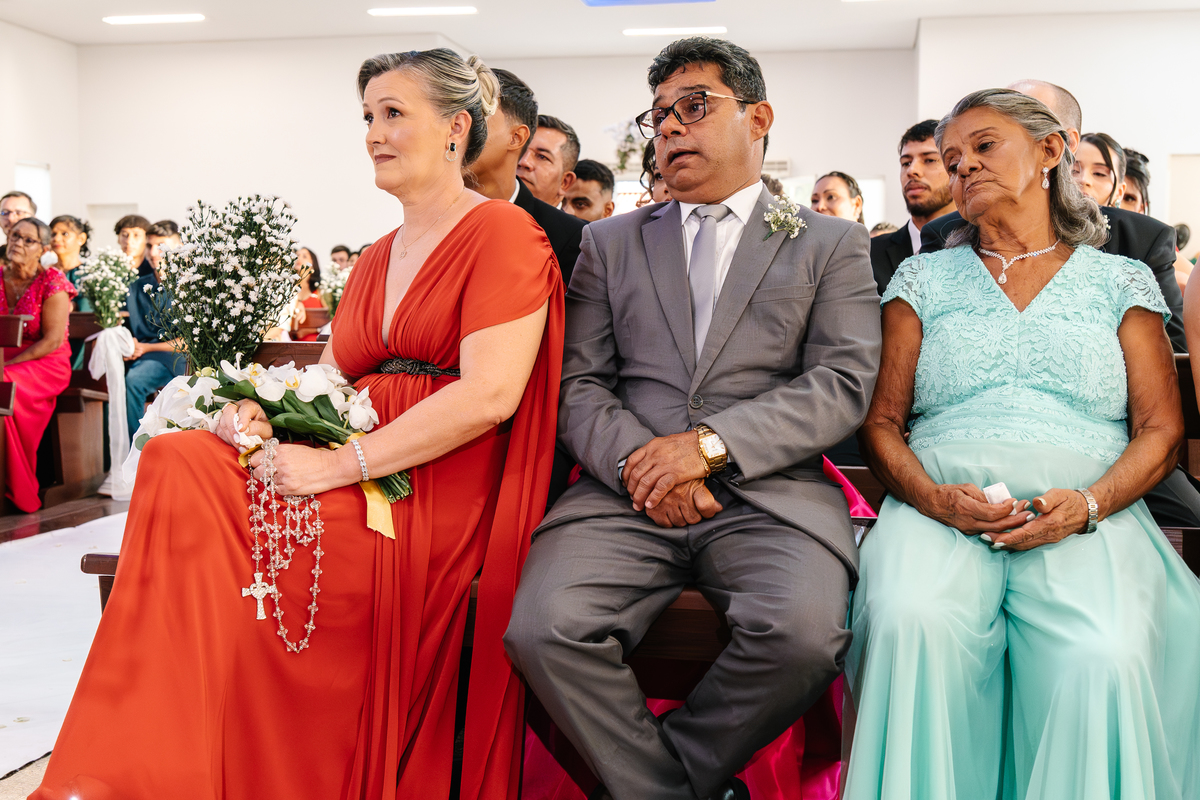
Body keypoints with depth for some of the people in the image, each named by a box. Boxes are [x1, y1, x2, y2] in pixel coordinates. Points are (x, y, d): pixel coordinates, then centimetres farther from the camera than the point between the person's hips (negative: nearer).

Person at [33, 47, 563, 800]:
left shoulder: (503, 233, -3)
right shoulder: (376, 258, 22)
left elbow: (490, 393, -16)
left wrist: (341, 464, -20)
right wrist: (264, 410, -6)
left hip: (436, 501, -7)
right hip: (355, 473, 7)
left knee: (183, 476, -23)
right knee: (180, 463, -19)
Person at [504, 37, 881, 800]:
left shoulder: (832, 243, 13)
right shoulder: (610, 242, 19)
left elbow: (844, 384, 0)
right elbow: (580, 386, 10)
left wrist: (710, 443, -13)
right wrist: (640, 461, -11)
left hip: (770, 494, -1)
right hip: (627, 491, 2)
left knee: (804, 631, -30)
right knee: (544, 625, -25)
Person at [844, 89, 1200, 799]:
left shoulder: (1121, 281, 17)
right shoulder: (925, 279, 18)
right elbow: (882, 421, 11)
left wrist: (1088, 504, -11)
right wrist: (933, 497, -10)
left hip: (1090, 517, 0)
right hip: (941, 511, 1)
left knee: (1107, 655, -32)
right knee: (914, 621, -33)